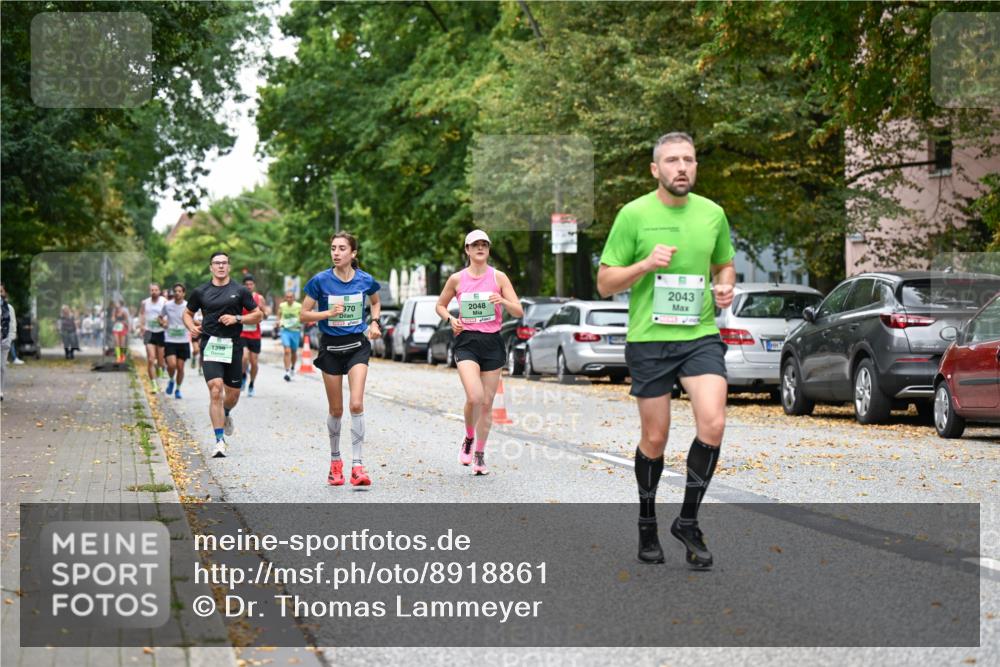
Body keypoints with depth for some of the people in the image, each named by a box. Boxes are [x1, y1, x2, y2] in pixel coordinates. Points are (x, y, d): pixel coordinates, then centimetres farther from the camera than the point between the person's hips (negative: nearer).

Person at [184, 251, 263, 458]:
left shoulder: (240, 291, 5)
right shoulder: (201, 291, 7)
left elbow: (258, 315, 7)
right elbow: (188, 313, 20)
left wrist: (237, 319, -9)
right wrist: (192, 328, -1)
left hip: (233, 346, 1)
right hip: (210, 345, -1)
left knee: (233, 394, 9)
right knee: (215, 390, -16)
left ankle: (225, 415, 46)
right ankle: (220, 441, -15)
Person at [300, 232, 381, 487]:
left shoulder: (366, 280, -3)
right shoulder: (320, 281, -9)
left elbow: (375, 302, 19)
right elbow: (303, 315, -5)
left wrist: (374, 323, 3)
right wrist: (329, 313, -19)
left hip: (357, 345, 0)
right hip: (331, 347, 0)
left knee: (356, 404, -15)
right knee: (336, 409, 8)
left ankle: (357, 466, -14)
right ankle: (335, 461, 28)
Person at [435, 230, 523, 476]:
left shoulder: (498, 277, 3)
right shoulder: (457, 279, 3)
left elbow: (519, 311, 0)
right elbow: (440, 305, 17)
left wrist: (503, 301, -20)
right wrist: (451, 319, -3)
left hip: (492, 342, 1)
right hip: (466, 341, -1)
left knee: (487, 402, 3)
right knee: (474, 397, -20)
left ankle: (480, 455, 17)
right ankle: (468, 439, 7)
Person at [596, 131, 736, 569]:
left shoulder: (713, 214, 6)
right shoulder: (634, 214, -4)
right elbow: (605, 284, -2)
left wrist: (725, 287, 0)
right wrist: (646, 264, -18)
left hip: (701, 336, 2)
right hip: (649, 339, -2)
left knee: (713, 423, -17)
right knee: (655, 439, 4)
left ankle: (688, 521, 1)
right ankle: (647, 525, 27)